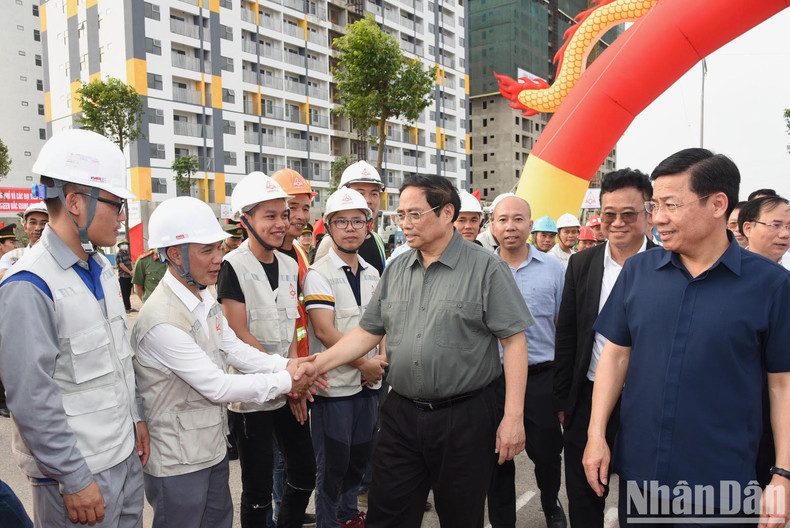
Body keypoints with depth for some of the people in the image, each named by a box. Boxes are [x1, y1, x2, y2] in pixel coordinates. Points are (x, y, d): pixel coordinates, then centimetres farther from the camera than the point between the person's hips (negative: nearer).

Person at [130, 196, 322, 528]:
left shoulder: (205, 299, 1)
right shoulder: (162, 321, -29)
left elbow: (234, 349, 2)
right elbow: (218, 387, -26)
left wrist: (286, 366, -14)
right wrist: (285, 382, -19)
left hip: (213, 447, 8)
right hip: (178, 463, -8)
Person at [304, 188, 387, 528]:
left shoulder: (372, 274, 9)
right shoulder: (319, 274, -11)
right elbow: (325, 331, -19)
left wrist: (382, 358, -4)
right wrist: (364, 363, -14)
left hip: (369, 384, 6)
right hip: (334, 384, -6)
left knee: (360, 455, 19)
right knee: (333, 464, 7)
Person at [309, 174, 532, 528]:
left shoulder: (486, 267, -8)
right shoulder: (396, 269, 7)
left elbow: (514, 341, -10)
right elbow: (368, 332, 10)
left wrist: (513, 417, -13)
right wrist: (315, 365, 0)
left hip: (464, 418, -4)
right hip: (400, 415, 5)